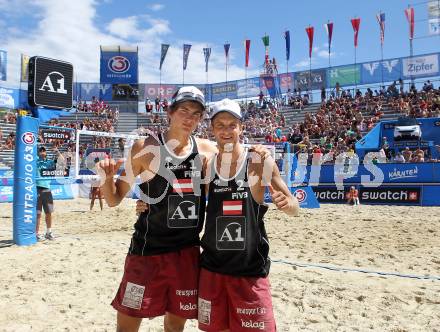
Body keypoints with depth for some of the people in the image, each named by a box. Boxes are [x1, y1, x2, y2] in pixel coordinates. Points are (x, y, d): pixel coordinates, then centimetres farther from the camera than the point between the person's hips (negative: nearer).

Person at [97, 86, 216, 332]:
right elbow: (114, 200, -1)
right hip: (148, 250, -3)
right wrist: (107, 178, -22)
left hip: (188, 252, 3)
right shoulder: (146, 148, -8)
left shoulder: (208, 151, 1)